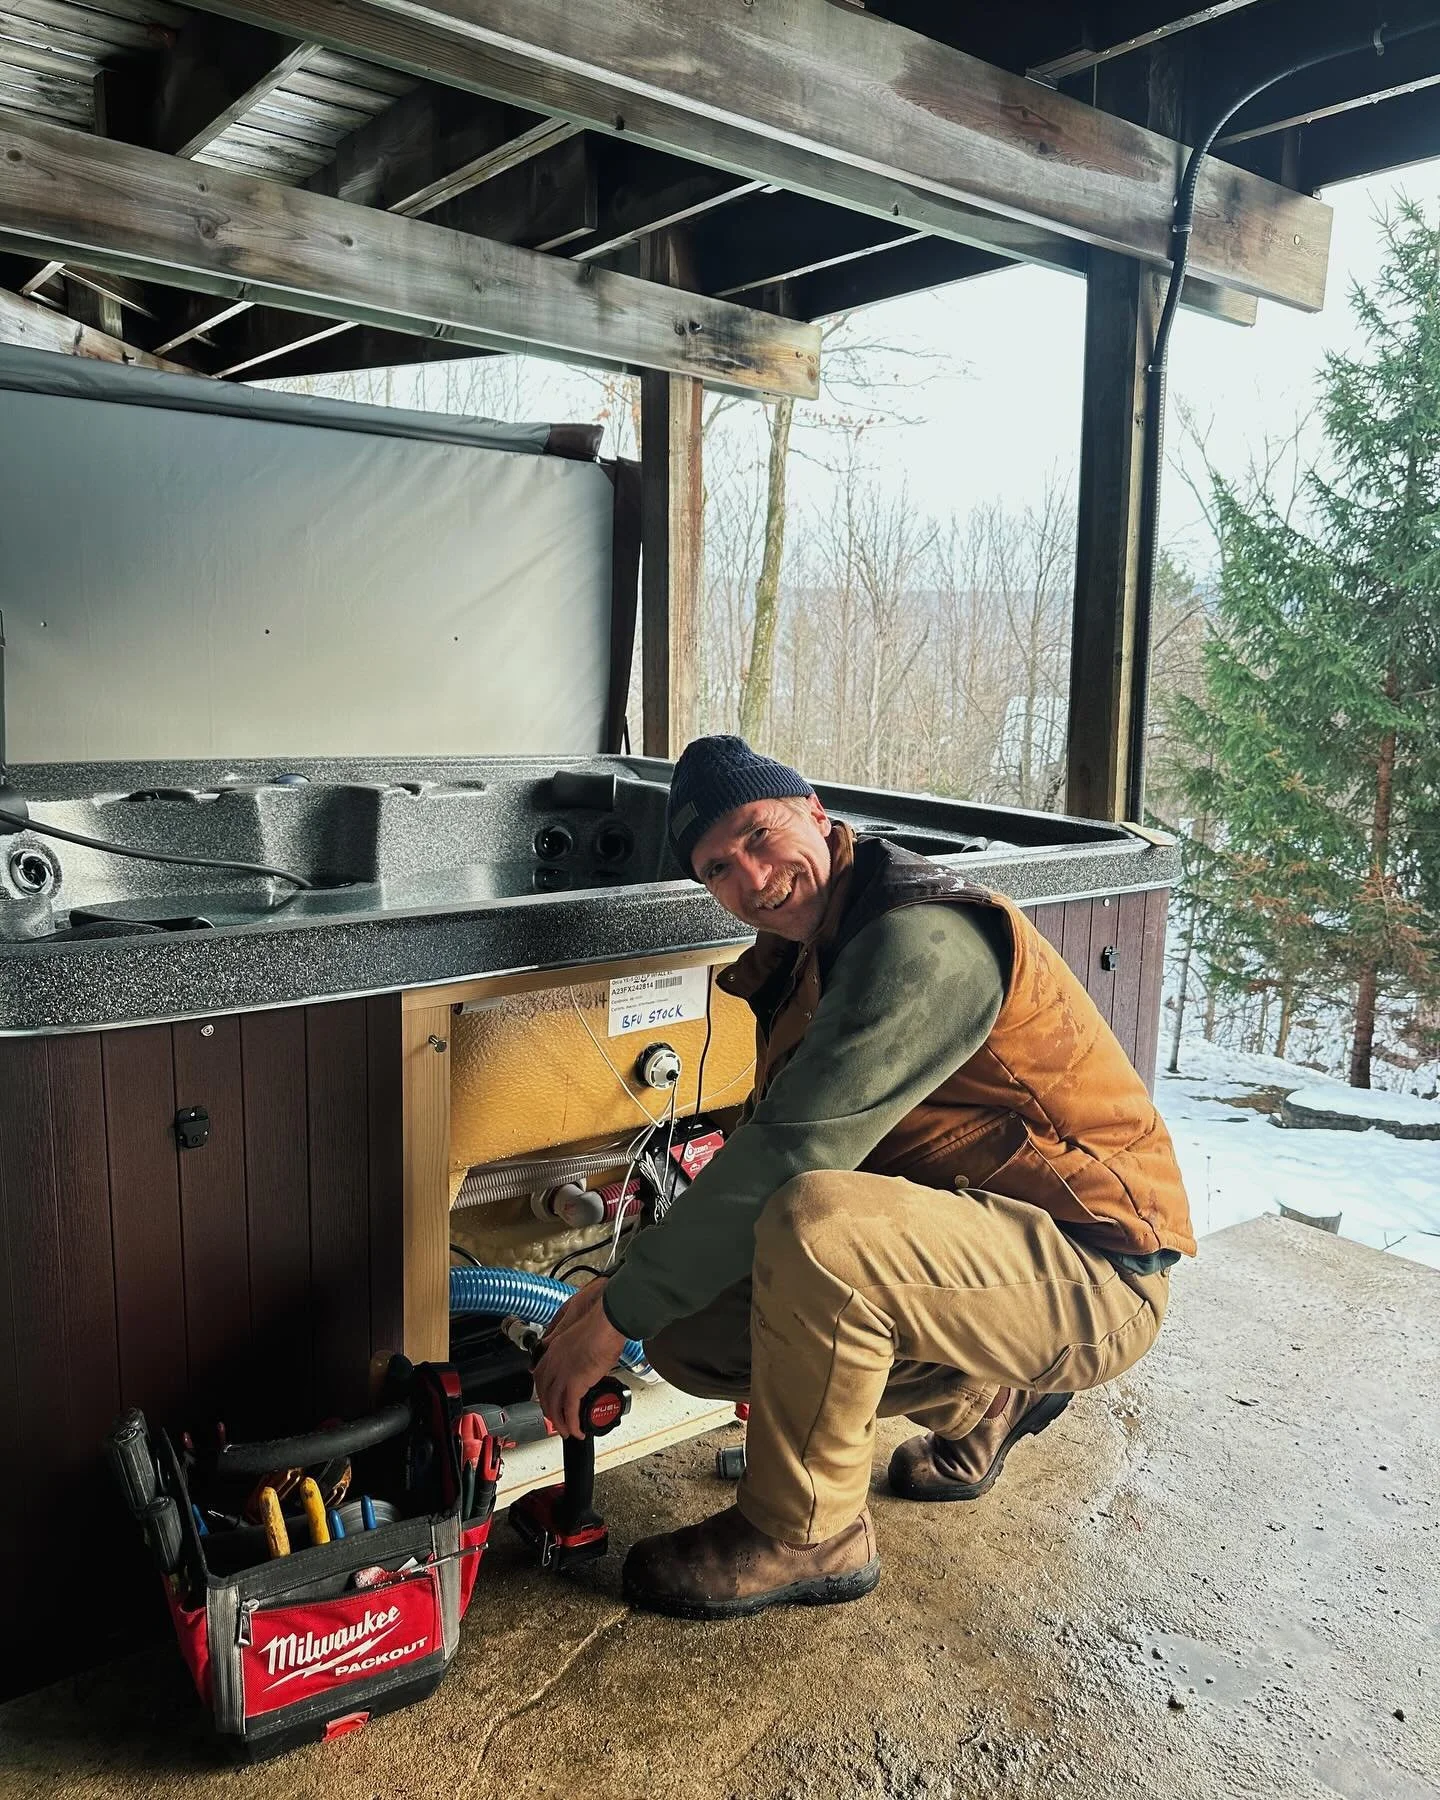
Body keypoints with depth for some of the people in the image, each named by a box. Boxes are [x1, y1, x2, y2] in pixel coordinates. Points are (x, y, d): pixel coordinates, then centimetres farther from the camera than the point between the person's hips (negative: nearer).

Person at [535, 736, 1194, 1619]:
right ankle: (979, 1405, 18)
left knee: (814, 1224, -36)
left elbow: (793, 1155, -28)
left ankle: (805, 1535, -8)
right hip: (981, 1245, 10)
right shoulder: (811, 954, 8)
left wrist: (620, 1310, -20)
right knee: (688, 1331, 2)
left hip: (1096, 1273, -9)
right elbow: (773, 1145, 9)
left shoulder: (924, 937, -23)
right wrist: (631, 1291, -1)